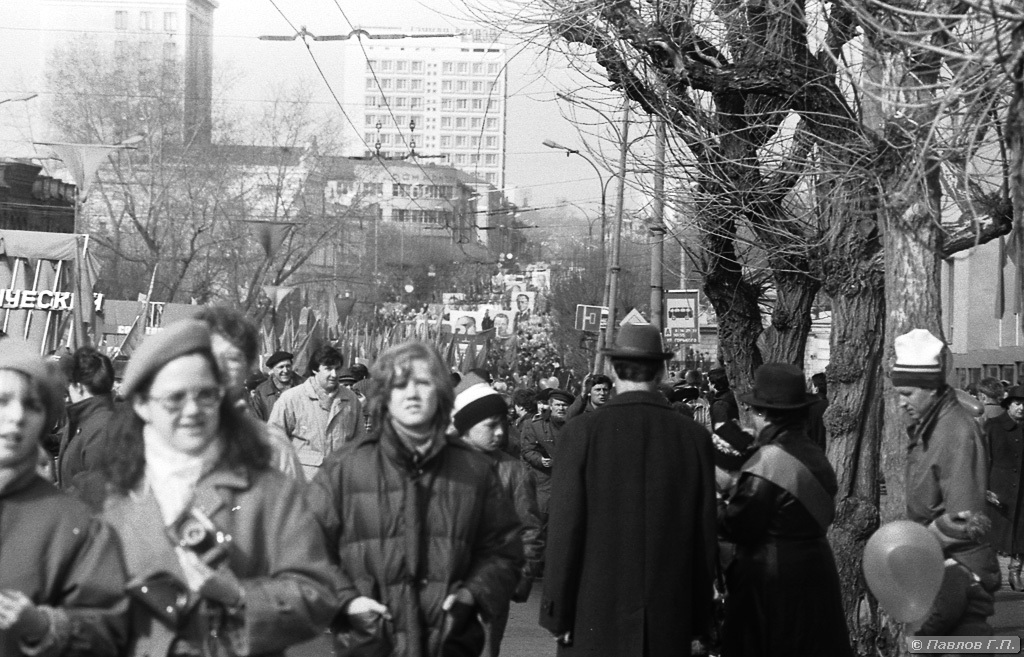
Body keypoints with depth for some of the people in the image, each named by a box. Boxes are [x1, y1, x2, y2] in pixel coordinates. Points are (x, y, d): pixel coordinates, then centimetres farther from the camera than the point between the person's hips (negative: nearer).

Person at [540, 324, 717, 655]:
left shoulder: (582, 432, -6)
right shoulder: (695, 437, 1)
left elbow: (565, 529, -7)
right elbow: (705, 532, 5)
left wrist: (557, 614, 0)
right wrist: (698, 618, 12)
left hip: (595, 617, -2)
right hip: (671, 621, 2)